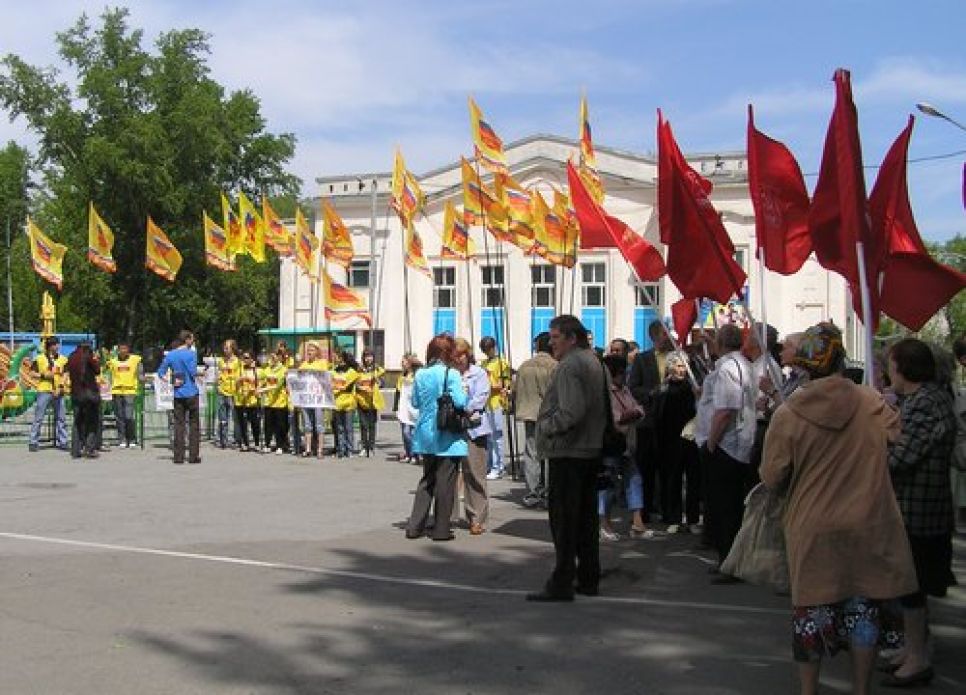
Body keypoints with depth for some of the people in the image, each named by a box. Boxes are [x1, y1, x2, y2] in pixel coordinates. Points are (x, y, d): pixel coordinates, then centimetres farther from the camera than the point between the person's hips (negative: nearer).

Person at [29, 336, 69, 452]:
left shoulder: (63, 359, 9)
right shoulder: (39, 359, 4)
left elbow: (65, 375, 5)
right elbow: (33, 373, 5)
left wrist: (61, 387, -9)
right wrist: (43, 375, -12)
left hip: (58, 392, 3)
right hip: (44, 391, -2)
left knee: (61, 418, 4)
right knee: (38, 417, -3)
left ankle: (62, 442, 10)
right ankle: (33, 442, 2)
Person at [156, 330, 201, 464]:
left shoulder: (170, 355, 7)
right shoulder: (191, 354, -8)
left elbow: (161, 372, 6)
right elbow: (193, 373, -12)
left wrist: (171, 380, 3)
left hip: (178, 394, 4)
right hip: (191, 393, -4)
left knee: (178, 424, 5)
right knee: (194, 424, 4)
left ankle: (178, 456, 4)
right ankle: (193, 456, 3)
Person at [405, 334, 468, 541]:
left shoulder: (420, 374, 3)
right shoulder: (451, 374, -13)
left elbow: (415, 402, 10)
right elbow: (460, 401, -19)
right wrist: (464, 393, 0)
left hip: (425, 435, 6)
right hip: (447, 437, -5)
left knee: (427, 479, 17)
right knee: (445, 481, 3)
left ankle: (415, 525, 14)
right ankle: (441, 529, 8)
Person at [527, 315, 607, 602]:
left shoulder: (569, 366, -17)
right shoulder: (594, 361, 15)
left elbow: (571, 413, -26)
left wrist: (545, 426, -11)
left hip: (567, 452, -10)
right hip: (592, 449, 10)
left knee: (563, 519, -4)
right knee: (586, 516, 14)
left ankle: (562, 583, -1)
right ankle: (588, 579, 21)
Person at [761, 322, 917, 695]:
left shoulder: (787, 414, -13)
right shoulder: (873, 404, -9)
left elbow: (772, 477, -7)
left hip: (812, 529, -1)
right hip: (867, 528, 1)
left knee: (812, 609, 11)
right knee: (862, 609, 14)